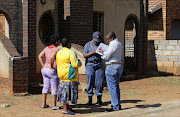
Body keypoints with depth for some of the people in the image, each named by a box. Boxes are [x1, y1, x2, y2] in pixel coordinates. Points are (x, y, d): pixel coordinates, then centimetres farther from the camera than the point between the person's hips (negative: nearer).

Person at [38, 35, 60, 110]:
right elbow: (51, 58, -30)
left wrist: (43, 66, 5)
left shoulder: (47, 48, 8)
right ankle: (54, 106, 3)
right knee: (54, 89, 1)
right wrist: (51, 67, -18)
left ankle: (44, 104, 18)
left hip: (45, 69, 8)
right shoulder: (56, 49, -15)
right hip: (53, 71, -8)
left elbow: (40, 56, 6)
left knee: (45, 87, 14)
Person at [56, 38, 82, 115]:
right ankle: (65, 109, -3)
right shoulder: (70, 53, -16)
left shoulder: (59, 52, 9)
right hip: (69, 75, -8)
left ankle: (67, 106, 22)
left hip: (61, 74, 8)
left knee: (64, 90, 14)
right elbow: (75, 64, -19)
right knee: (67, 91, -5)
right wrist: (80, 63, 2)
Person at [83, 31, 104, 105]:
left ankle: (99, 99, 6)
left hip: (99, 65, 2)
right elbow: (84, 55, -3)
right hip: (90, 65, -2)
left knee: (99, 82, -2)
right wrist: (93, 53, -16)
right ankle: (90, 100, 4)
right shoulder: (88, 44, 3)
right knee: (90, 82, -2)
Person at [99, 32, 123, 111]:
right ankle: (118, 105, 16)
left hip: (111, 66, -9)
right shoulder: (119, 44, 12)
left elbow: (106, 57, -13)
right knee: (116, 86, 14)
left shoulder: (112, 45, -17)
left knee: (112, 87, -5)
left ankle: (115, 106, -5)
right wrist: (103, 52, 20)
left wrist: (102, 53, 5)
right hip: (119, 65, 9)